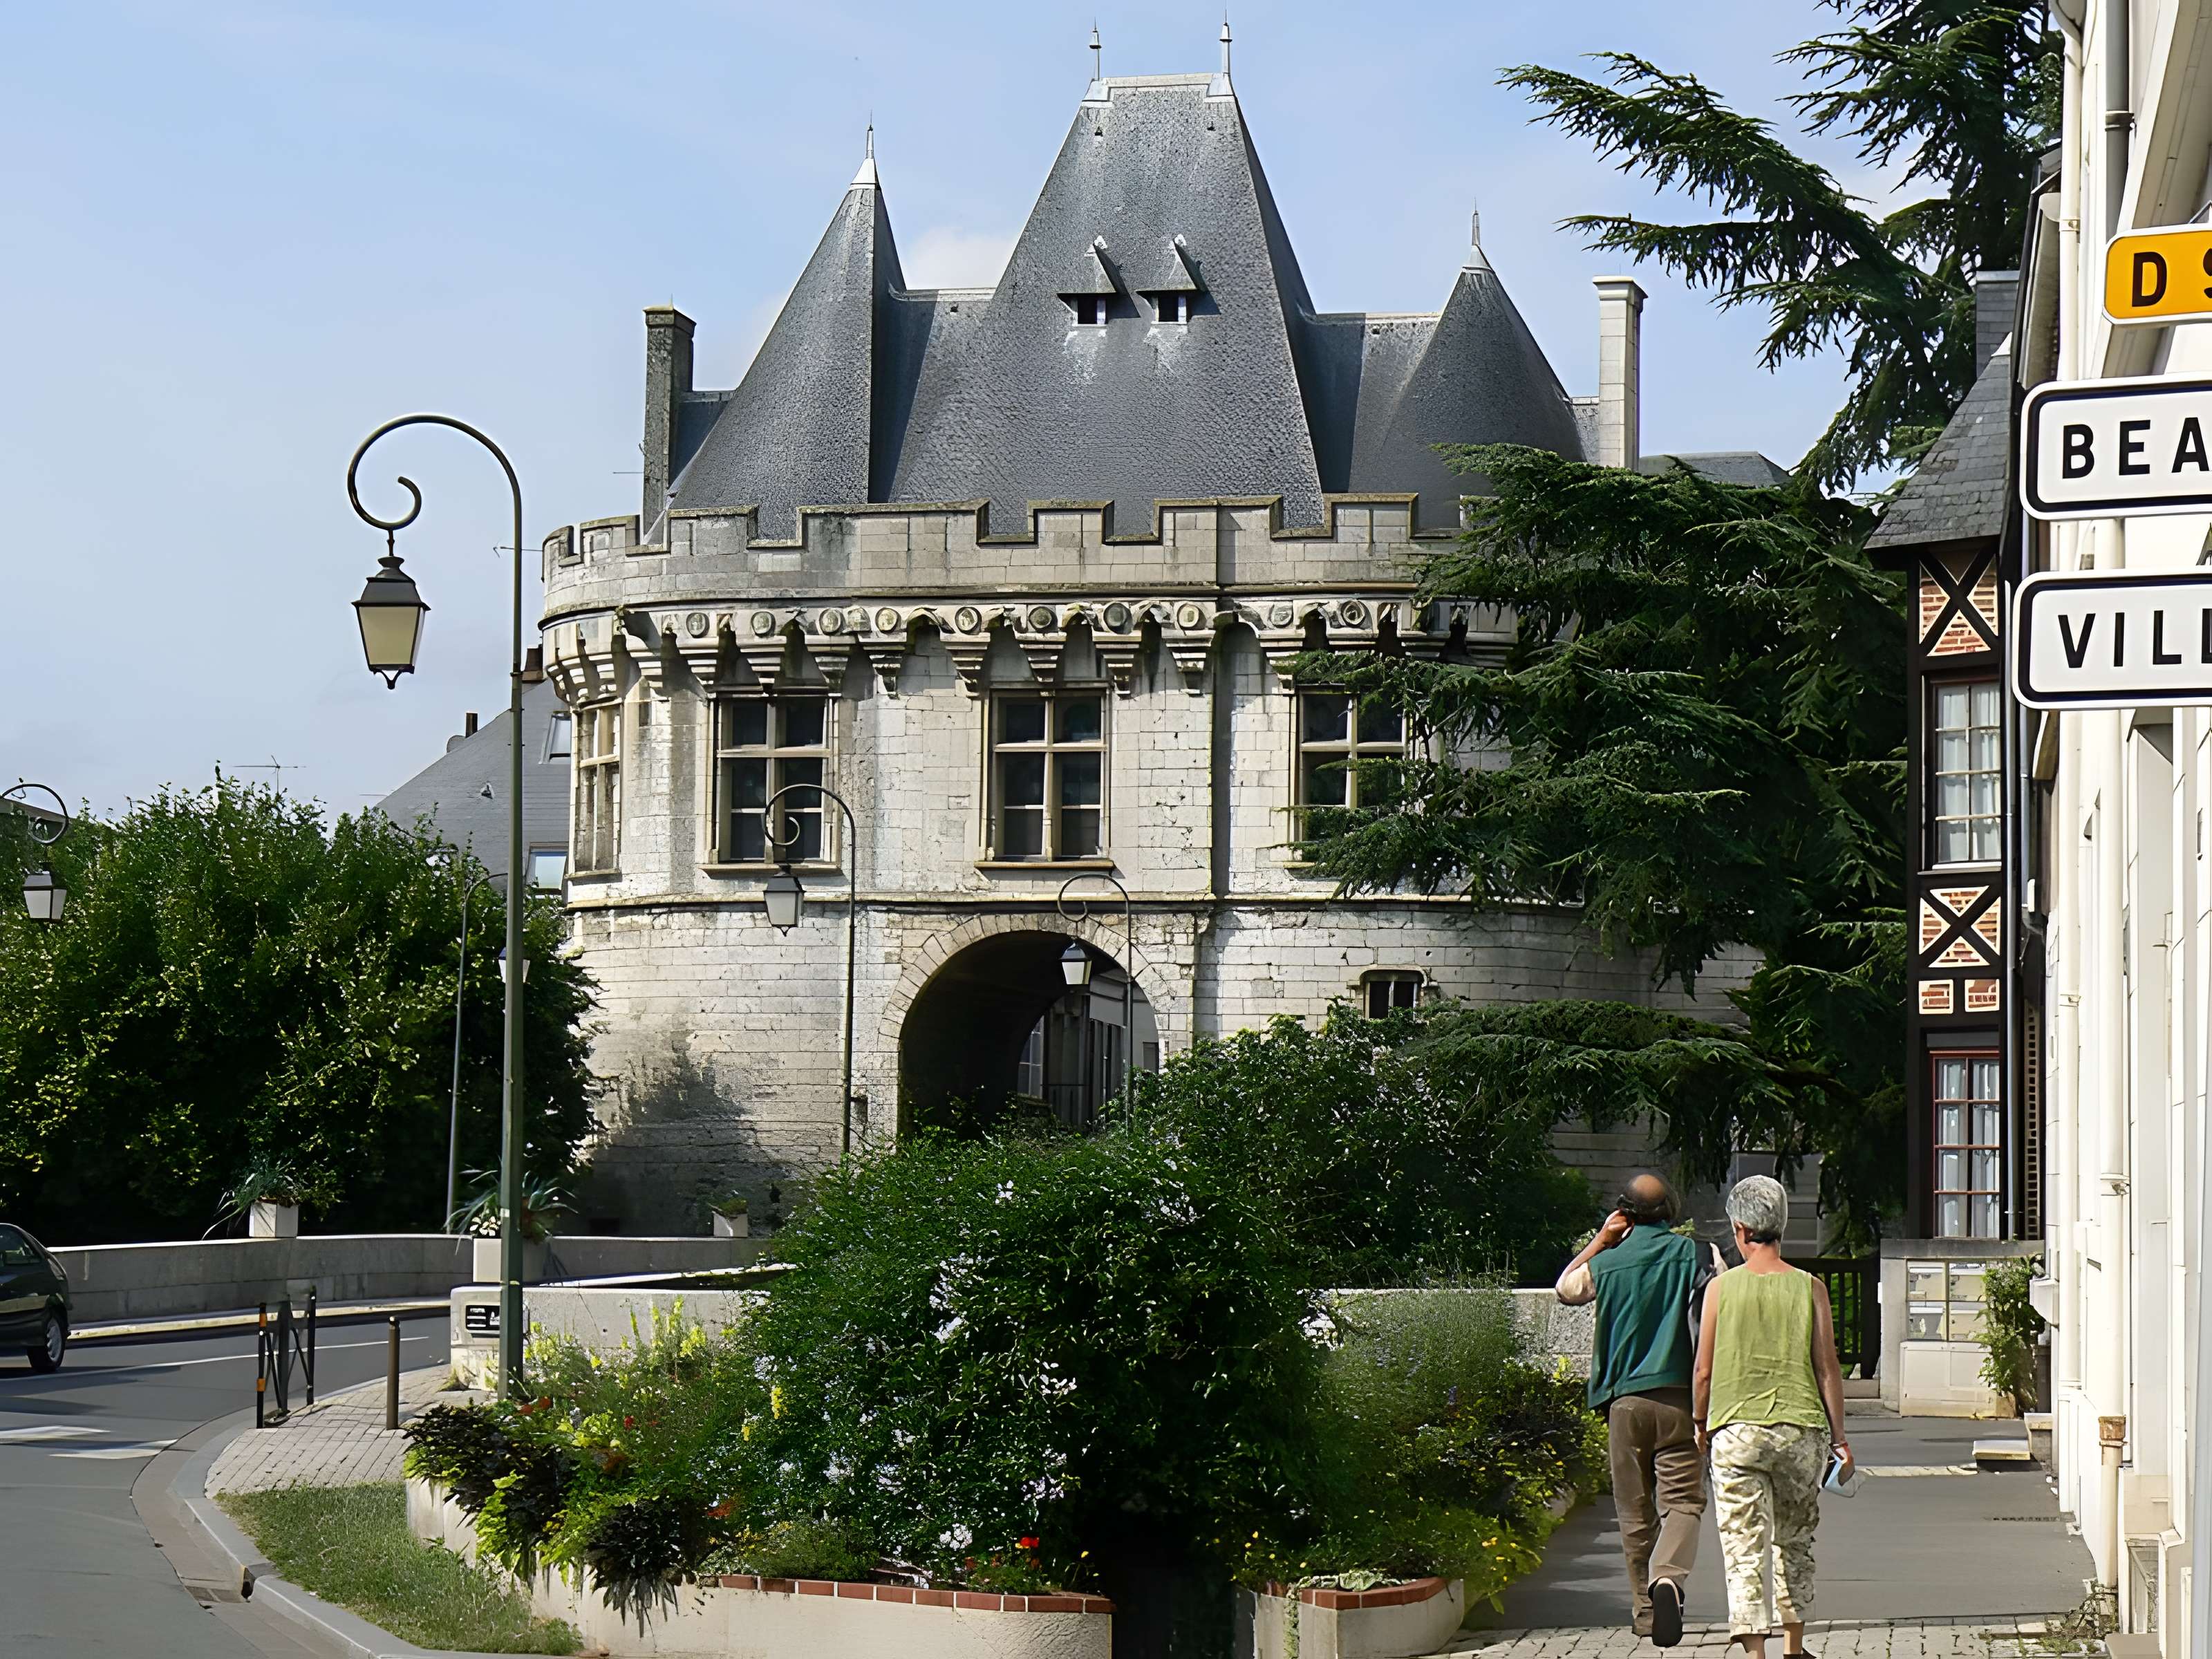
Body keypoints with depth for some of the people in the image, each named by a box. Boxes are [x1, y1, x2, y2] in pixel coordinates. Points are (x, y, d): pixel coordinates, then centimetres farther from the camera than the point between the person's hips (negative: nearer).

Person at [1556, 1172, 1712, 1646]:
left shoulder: (1607, 1262, 5)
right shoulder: (1693, 1254, 0)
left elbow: (1565, 1287, 25)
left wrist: (1600, 1240, 27)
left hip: (1624, 1399, 2)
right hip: (1679, 1396, -2)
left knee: (1635, 1509, 11)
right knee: (1683, 1499, -5)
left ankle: (1646, 1607, 15)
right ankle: (1669, 1574, -33)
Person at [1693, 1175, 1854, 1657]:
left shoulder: (1722, 1288, -1)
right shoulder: (1809, 1288, 1)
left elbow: (1704, 1372, 2)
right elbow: (1827, 1368, 0)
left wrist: (1701, 1427, 18)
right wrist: (1840, 1438, 7)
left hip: (1736, 1432, -2)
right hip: (1801, 1431, 2)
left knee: (1745, 1548, -3)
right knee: (1794, 1543, 19)